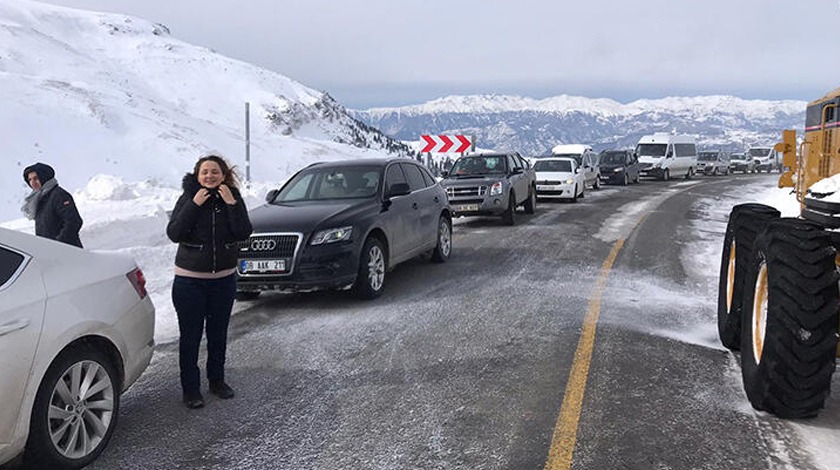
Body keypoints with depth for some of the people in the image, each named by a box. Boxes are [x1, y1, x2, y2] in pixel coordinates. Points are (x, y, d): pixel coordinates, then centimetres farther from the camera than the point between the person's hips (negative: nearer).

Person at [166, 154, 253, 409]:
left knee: (218, 333, 14)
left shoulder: (233, 198, -1)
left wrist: (231, 204, -21)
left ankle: (217, 380, 31)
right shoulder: (188, 198, -6)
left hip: (224, 279, 2)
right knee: (190, 335, 1)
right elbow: (174, 233, -15)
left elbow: (244, 233, -12)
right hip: (189, 280, -2)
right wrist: (194, 204, -21)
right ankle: (190, 389, 12)